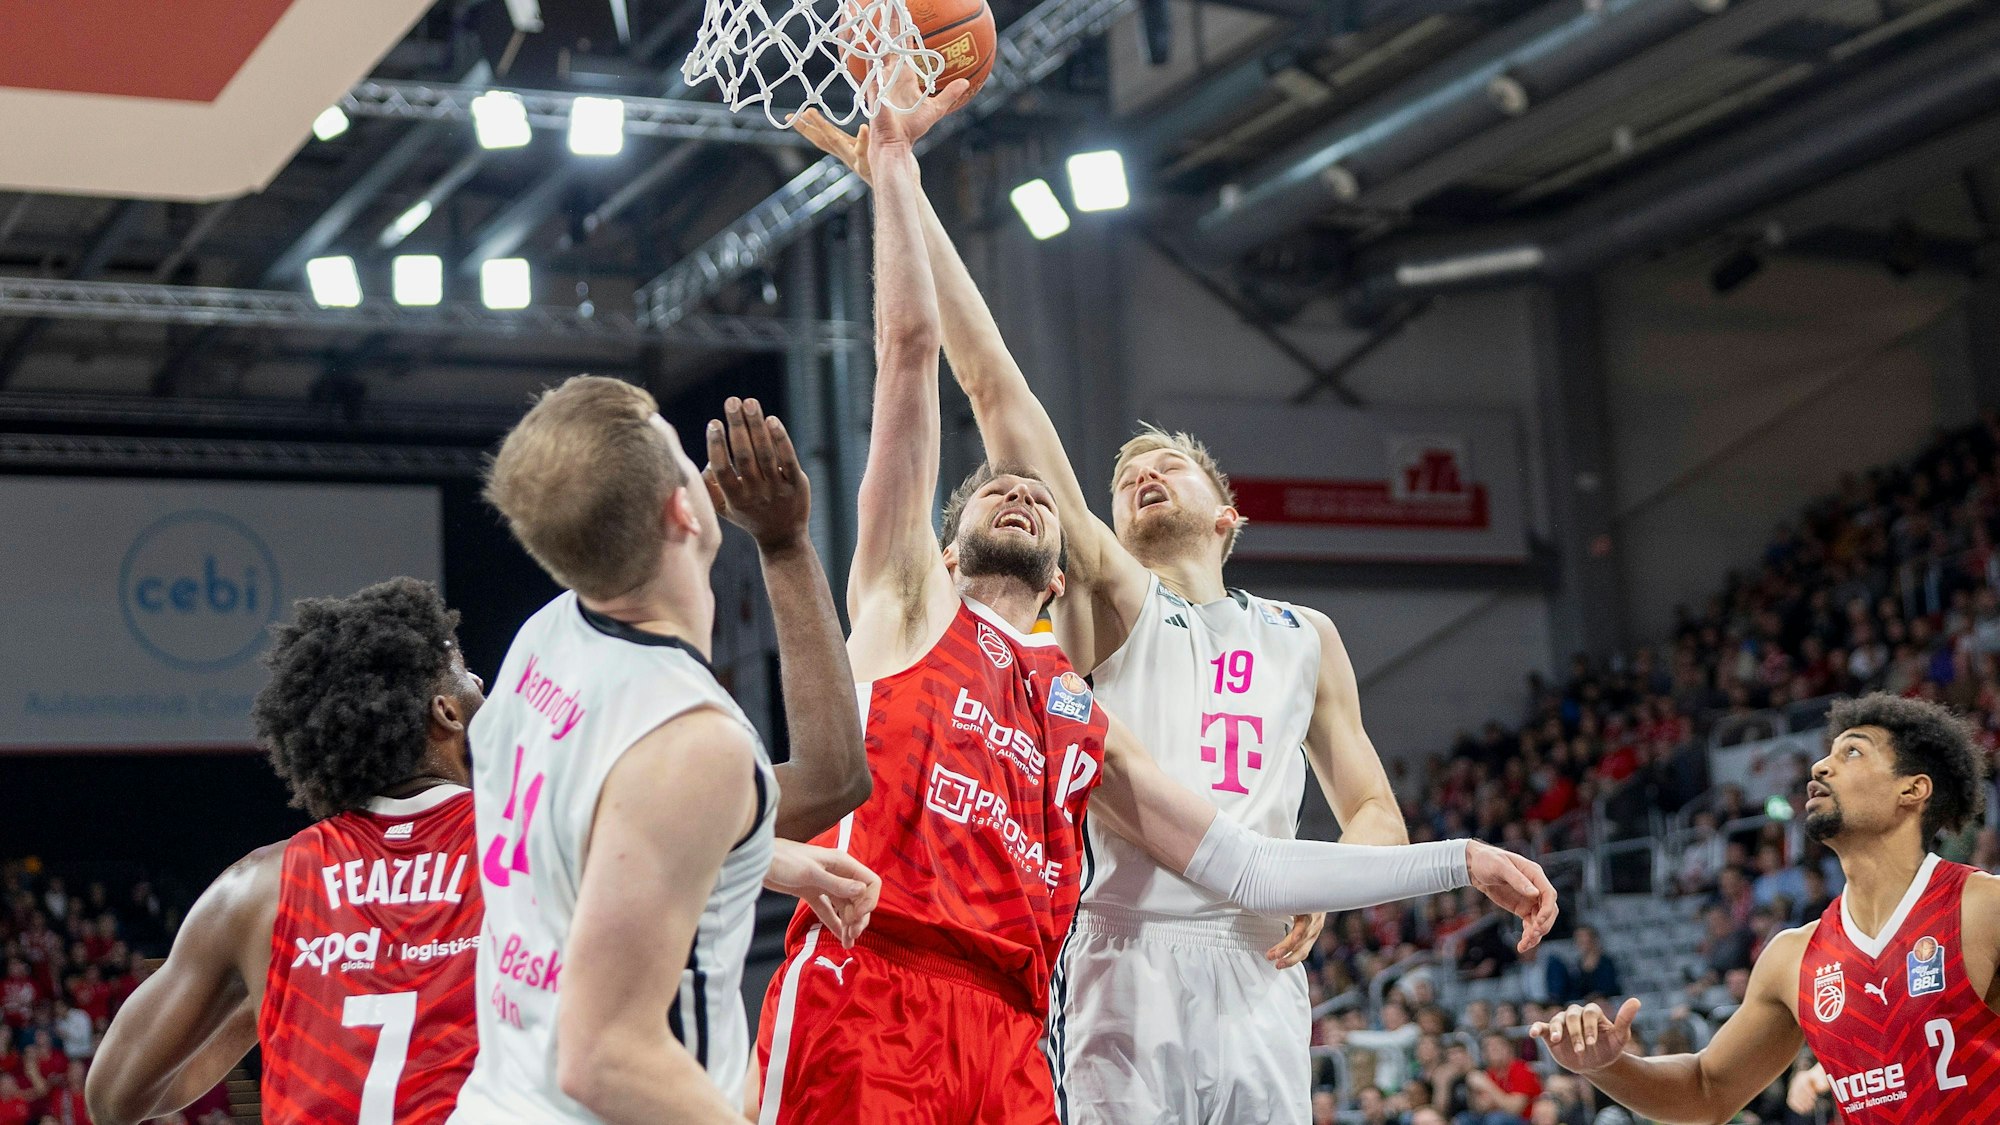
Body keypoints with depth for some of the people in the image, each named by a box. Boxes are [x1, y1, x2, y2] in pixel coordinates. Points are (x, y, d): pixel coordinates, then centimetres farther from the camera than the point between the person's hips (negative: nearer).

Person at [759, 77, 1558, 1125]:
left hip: (1011, 1033, 5)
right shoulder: (906, 596, 16)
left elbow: (1250, 867, 26)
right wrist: (893, 154, 10)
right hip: (864, 991, -5)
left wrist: (1459, 862, 23)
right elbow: (909, 346, 11)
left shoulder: (1078, 715, 27)